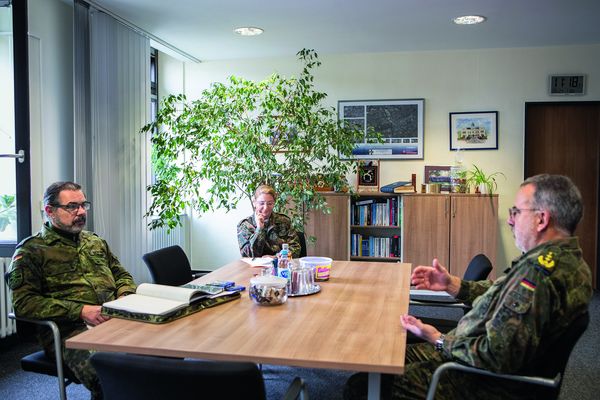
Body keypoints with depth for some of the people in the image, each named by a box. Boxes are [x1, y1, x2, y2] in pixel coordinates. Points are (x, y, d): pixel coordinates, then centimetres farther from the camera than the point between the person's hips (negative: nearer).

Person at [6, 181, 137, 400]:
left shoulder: (96, 242, 23)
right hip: (69, 331, -5)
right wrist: (80, 311, -15)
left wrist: (125, 297, 4)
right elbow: (23, 302, -6)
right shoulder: (31, 250, 5)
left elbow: (122, 276, 28)